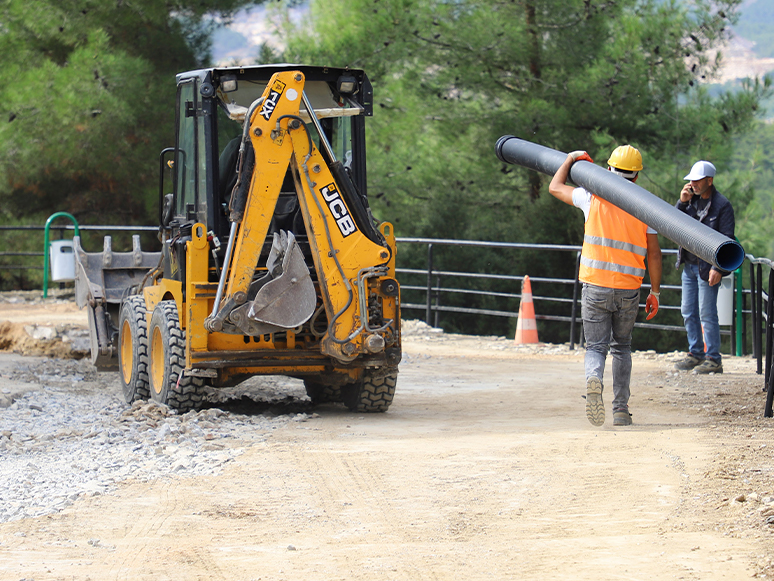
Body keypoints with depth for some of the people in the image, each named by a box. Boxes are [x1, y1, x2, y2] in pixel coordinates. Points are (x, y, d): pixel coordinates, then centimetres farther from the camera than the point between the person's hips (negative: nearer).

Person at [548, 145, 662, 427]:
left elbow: (555, 187, 15)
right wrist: (655, 292, 7)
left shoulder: (593, 197, -1)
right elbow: (653, 253, -1)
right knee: (622, 347, 18)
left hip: (595, 287, -1)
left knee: (596, 346, 3)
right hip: (628, 291, 1)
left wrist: (570, 160, 29)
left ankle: (594, 380, -31)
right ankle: (621, 410, 14)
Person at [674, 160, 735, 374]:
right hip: (689, 266, 7)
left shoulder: (722, 205, -10)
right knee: (688, 312, 11)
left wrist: (718, 268, -18)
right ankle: (695, 353, 21)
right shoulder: (692, 200, 10)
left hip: (707, 268, -7)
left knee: (707, 314, -6)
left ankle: (713, 359, -1)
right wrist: (681, 203, -4)